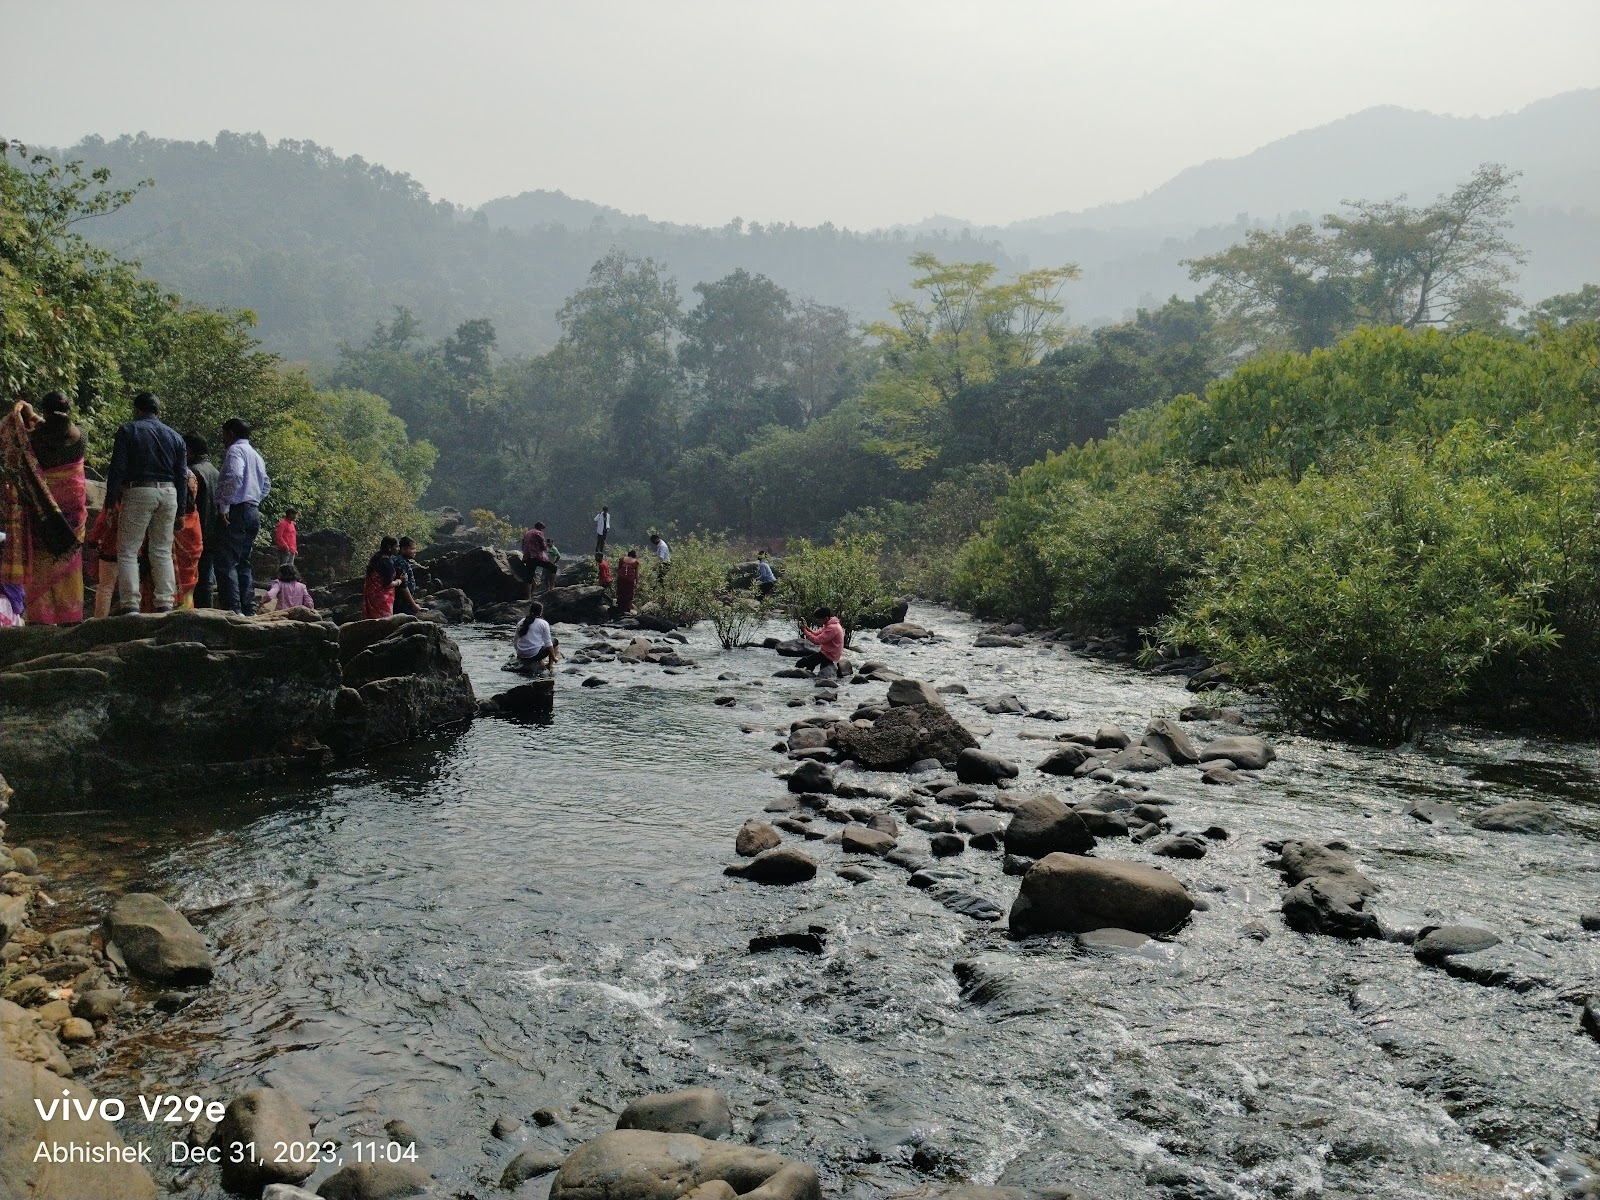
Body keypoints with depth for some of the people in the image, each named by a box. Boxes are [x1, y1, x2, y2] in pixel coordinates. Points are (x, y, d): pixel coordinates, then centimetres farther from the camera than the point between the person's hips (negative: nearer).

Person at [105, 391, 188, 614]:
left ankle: (131, 606, -9)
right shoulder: (174, 436, 15)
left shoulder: (128, 430, 3)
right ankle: (165, 604, 4)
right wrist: (181, 510, 16)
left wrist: (110, 503, -2)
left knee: (127, 552, 0)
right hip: (169, 494, 4)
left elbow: (117, 470, -4)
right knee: (162, 552, 9)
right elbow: (182, 476, 13)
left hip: (138, 491, -4)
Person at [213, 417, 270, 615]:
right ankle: (248, 609, 9)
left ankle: (233, 609, -21)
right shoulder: (256, 455, 23)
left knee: (226, 563, -12)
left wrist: (224, 506, -18)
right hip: (253, 512, 9)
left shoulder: (235, 450, -5)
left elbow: (234, 477, -22)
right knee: (243, 563, 13)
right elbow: (266, 486, 26)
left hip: (237, 511, -9)